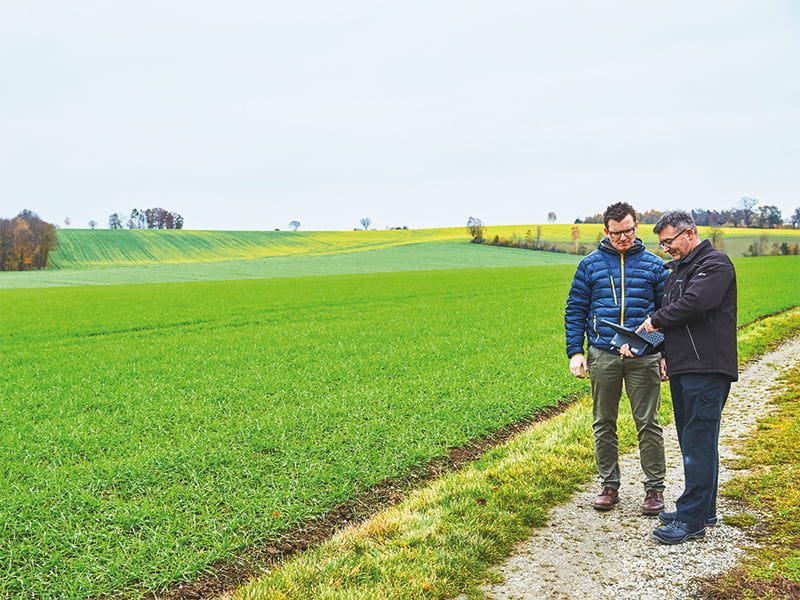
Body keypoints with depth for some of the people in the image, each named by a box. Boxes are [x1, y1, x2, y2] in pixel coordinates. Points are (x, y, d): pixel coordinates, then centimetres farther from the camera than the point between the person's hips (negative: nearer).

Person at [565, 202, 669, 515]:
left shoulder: (653, 265, 6)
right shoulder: (590, 265, 6)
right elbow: (575, 310, 8)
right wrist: (575, 352, 0)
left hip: (644, 357, -1)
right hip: (603, 356, 1)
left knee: (648, 423, 2)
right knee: (604, 424, 8)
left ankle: (655, 488, 14)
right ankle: (610, 486, 21)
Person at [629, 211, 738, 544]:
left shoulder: (715, 264, -8)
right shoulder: (678, 269, 21)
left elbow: (694, 304, -23)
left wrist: (656, 321, -9)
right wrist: (667, 354, 9)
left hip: (707, 369, -10)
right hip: (682, 368, 10)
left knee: (698, 442, -8)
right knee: (691, 441, 14)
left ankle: (692, 519, -4)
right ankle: (703, 510, 24)